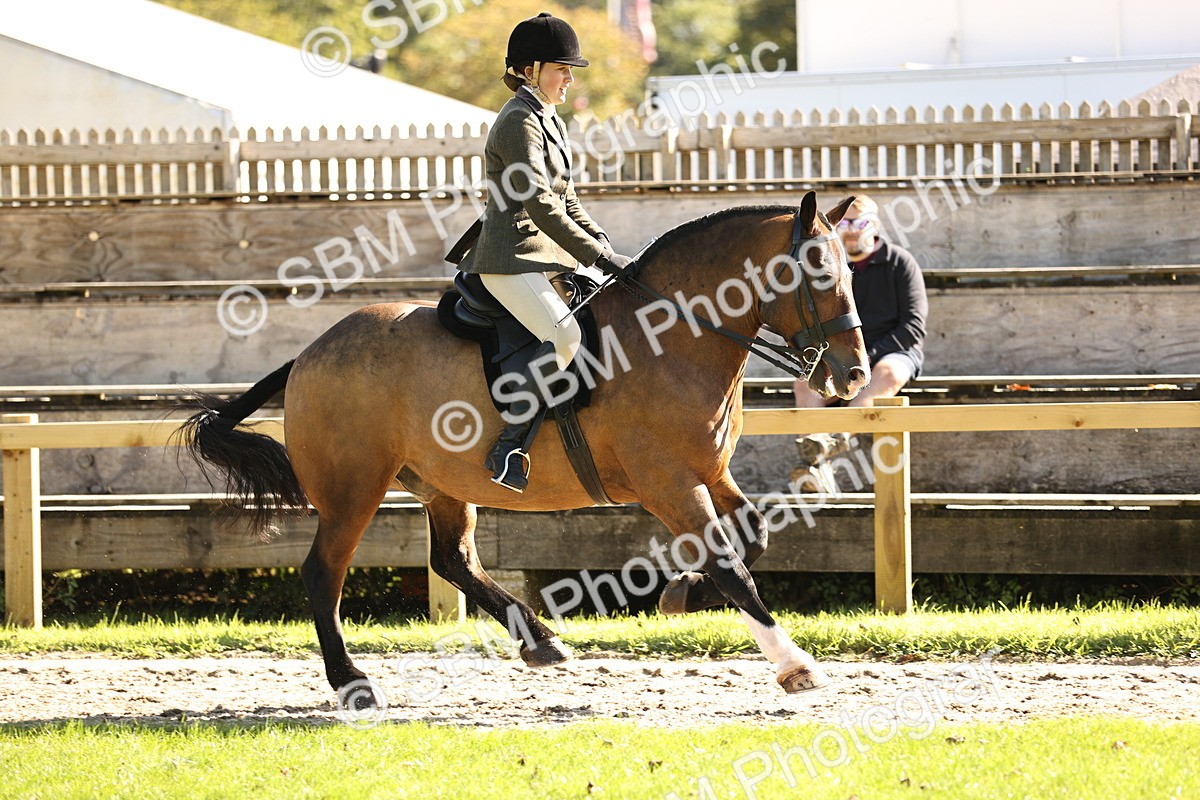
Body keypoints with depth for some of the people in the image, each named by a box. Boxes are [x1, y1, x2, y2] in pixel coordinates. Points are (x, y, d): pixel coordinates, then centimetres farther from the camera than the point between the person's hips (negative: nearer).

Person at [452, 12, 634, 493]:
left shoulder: (548, 120, 19)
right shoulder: (519, 123, -13)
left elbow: (565, 200, 23)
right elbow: (540, 206, -20)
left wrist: (605, 247, 9)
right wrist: (599, 257, -20)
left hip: (546, 256, 11)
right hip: (510, 259, -11)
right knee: (564, 334, -29)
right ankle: (508, 449, -28)